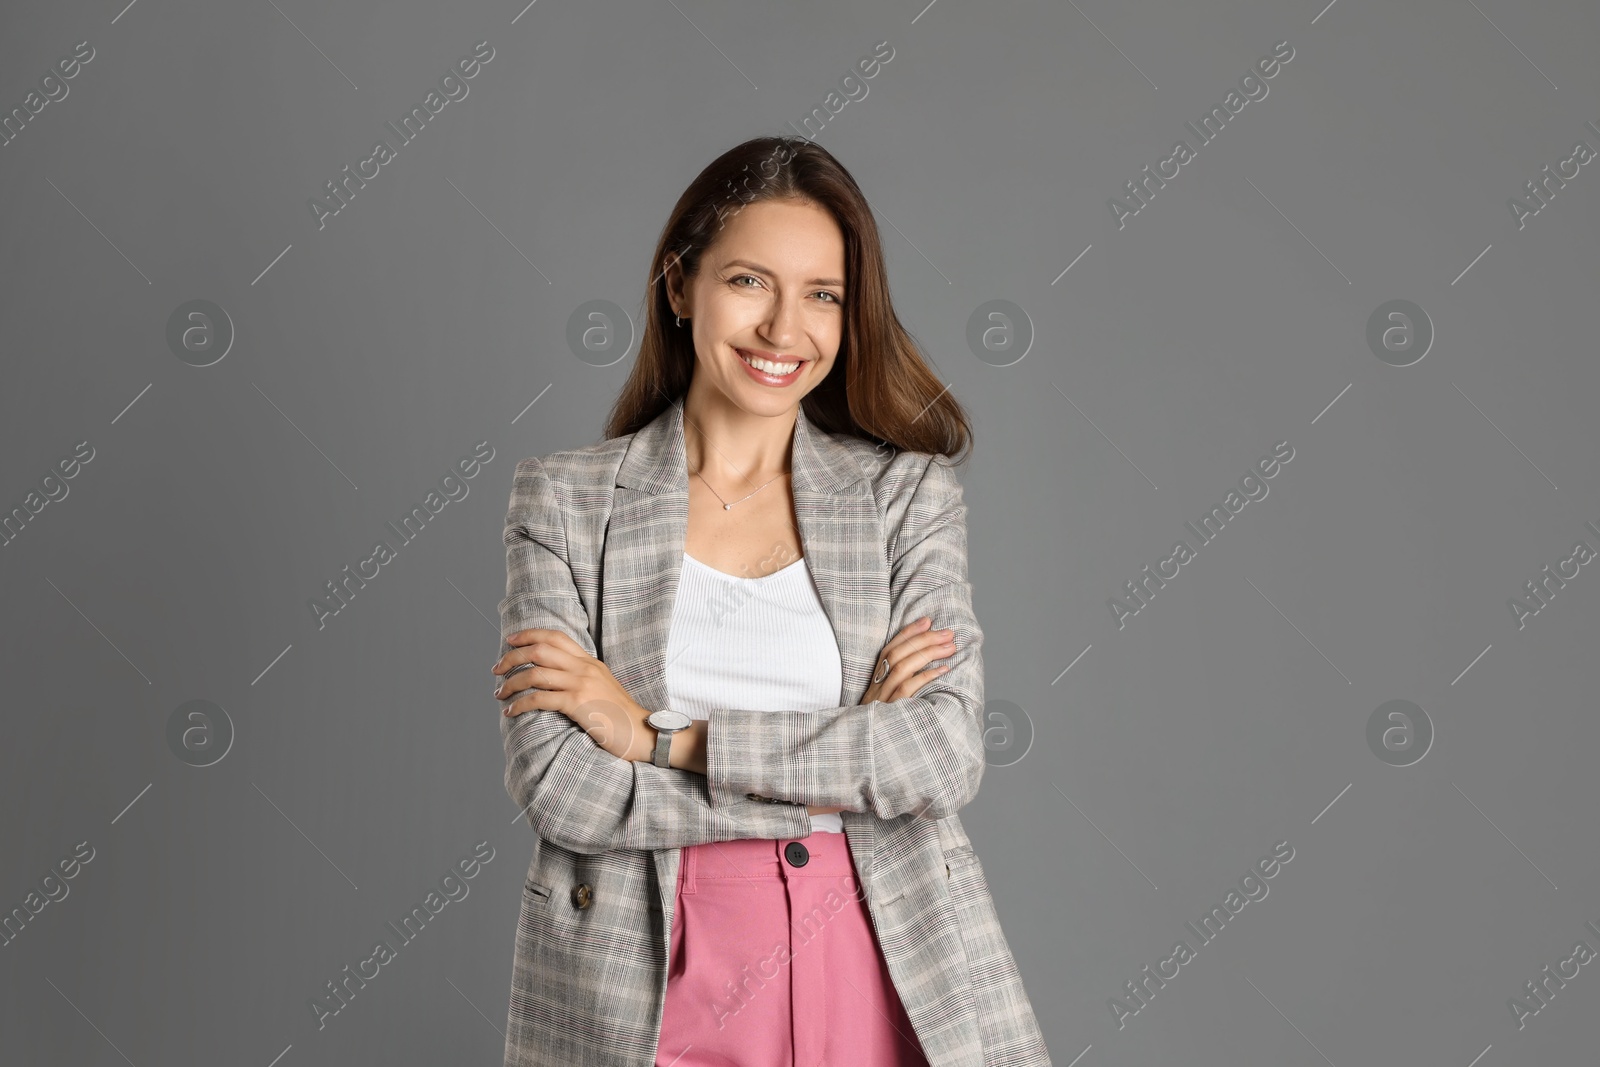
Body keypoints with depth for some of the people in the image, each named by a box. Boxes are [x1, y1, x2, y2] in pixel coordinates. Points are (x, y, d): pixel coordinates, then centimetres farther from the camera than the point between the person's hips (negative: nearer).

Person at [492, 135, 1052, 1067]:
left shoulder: (908, 490, 1)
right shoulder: (567, 496, -1)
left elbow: (949, 751, -11)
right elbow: (557, 783, -11)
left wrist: (660, 737, -14)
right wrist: (852, 762, -12)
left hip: (878, 975, 1)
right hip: (659, 987, -1)